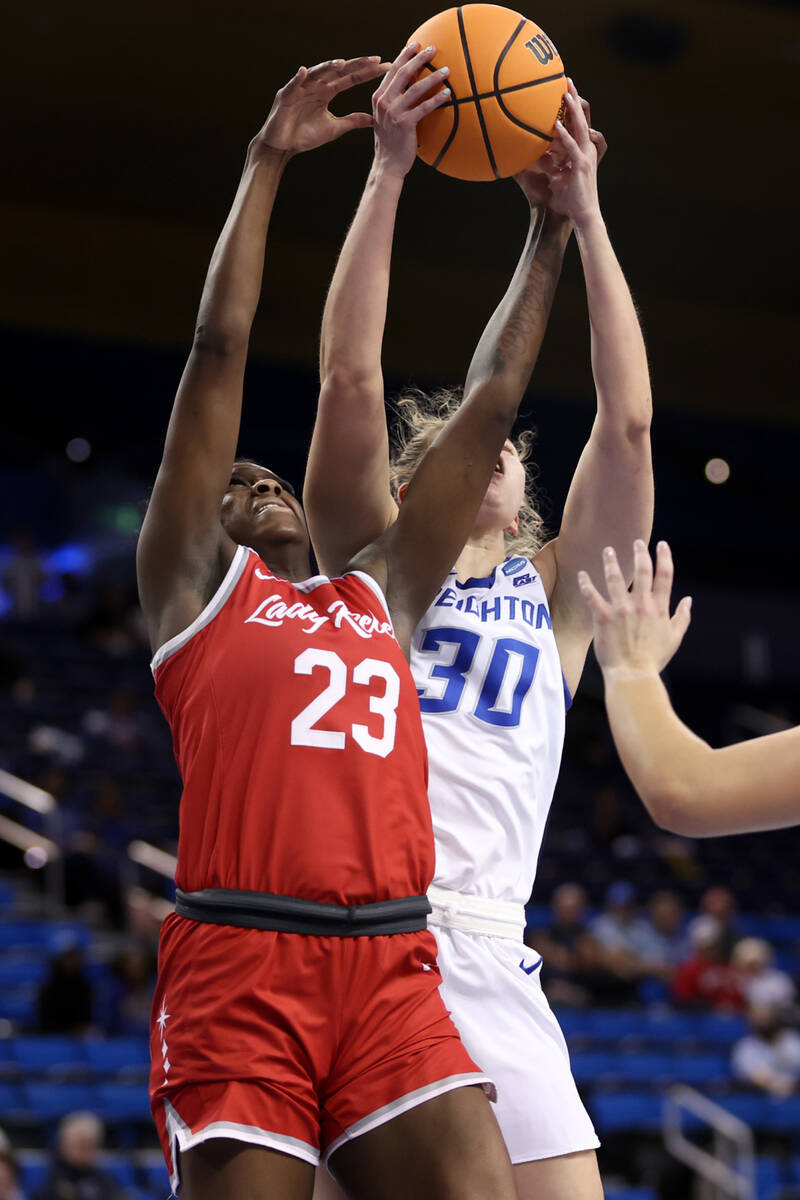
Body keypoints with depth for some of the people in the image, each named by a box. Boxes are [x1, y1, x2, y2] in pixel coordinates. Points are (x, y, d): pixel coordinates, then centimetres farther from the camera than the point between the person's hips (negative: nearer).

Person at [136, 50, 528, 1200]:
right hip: (239, 964, -4)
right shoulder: (197, 584, 15)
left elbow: (492, 406, 28)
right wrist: (268, 160, 10)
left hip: (394, 972, 4)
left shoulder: (377, 593, 26)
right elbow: (218, 351, 10)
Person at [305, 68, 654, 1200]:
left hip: (487, 960, 3)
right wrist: (389, 169, 0)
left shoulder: (555, 594, 19)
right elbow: (350, 378, 3)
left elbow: (629, 422, 9)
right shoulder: (374, 562, 14)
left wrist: (581, 217, 8)